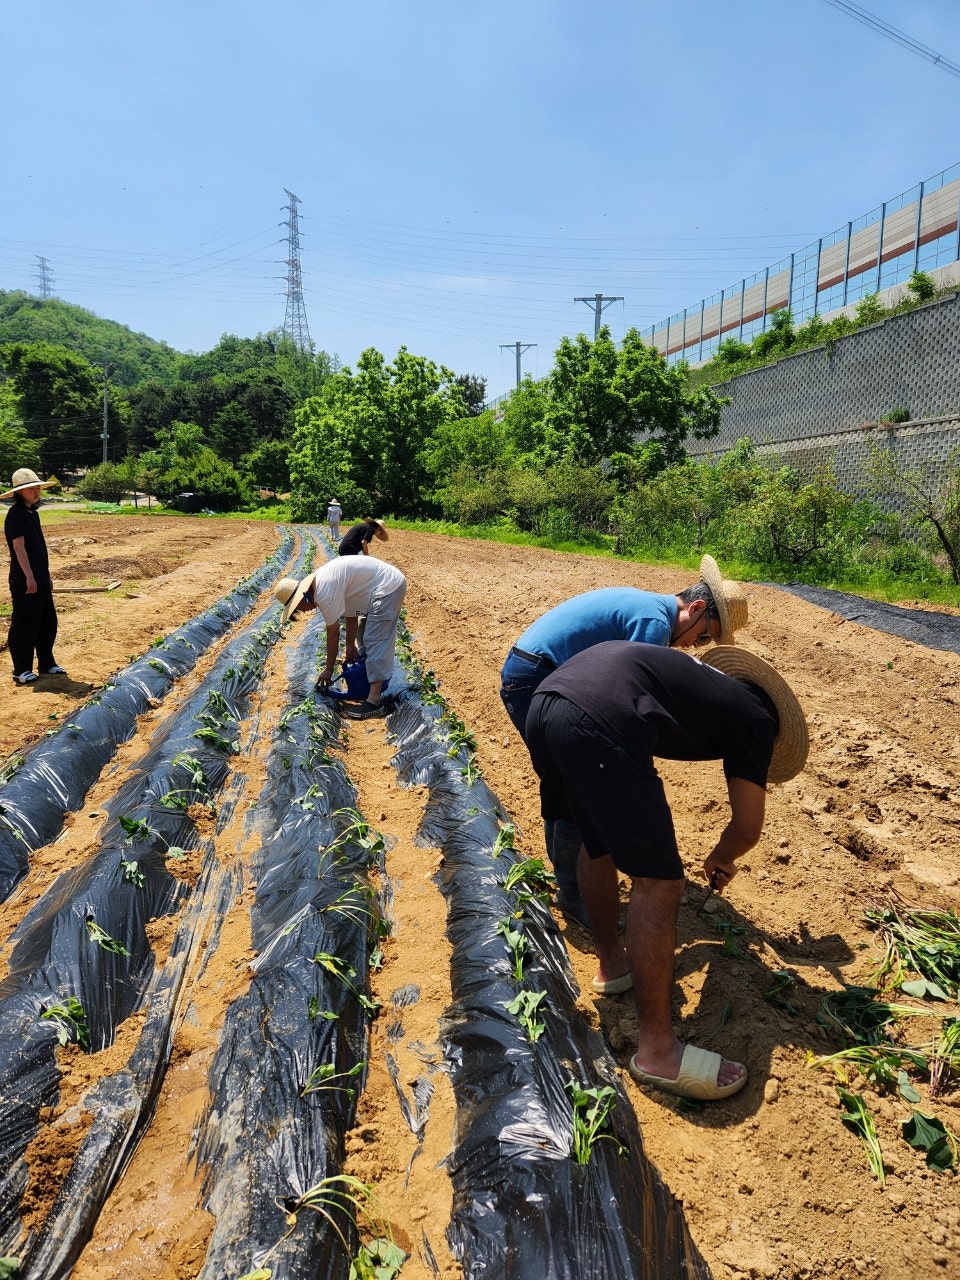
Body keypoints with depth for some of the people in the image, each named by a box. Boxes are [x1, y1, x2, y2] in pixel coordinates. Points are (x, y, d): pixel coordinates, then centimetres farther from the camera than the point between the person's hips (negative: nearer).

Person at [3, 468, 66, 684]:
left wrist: (46, 575, 19)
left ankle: (46, 663, 24)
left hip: (40, 578, 9)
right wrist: (29, 576, -22)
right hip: (24, 579, -9)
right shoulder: (16, 514, -12)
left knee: (48, 621, 13)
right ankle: (21, 670, 8)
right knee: (25, 624, -2)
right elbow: (19, 547, -18)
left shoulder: (32, 513, 14)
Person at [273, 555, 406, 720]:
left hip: (387, 588, -11)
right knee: (369, 638, 24)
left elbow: (333, 633, -13)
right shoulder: (321, 581, 10)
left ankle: (374, 701, -19)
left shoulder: (325, 593, -21)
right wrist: (350, 645, 17)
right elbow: (349, 611, 16)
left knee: (376, 642, -15)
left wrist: (328, 669, -2)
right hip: (393, 580, 11)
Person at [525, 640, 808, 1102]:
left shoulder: (704, 681, 37)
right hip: (600, 724, -9)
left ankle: (611, 960, 46)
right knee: (658, 885, 2)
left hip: (545, 704, 9)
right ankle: (657, 1051, 12)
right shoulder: (755, 718, 18)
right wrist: (719, 858, 44)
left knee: (599, 839, 29)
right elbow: (748, 828, 21)